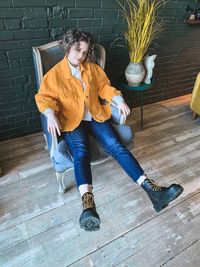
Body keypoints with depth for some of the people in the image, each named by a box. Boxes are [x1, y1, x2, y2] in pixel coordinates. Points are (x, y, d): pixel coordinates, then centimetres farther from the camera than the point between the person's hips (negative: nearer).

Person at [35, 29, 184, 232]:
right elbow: (44, 97, -2)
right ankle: (88, 205, -50)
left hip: (95, 116, 3)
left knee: (115, 145, -21)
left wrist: (118, 99, -4)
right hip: (71, 120, -2)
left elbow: (104, 86, 15)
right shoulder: (54, 74, 3)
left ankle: (152, 189, -28)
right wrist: (51, 114, -25)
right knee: (81, 152, -33)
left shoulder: (92, 68, 13)